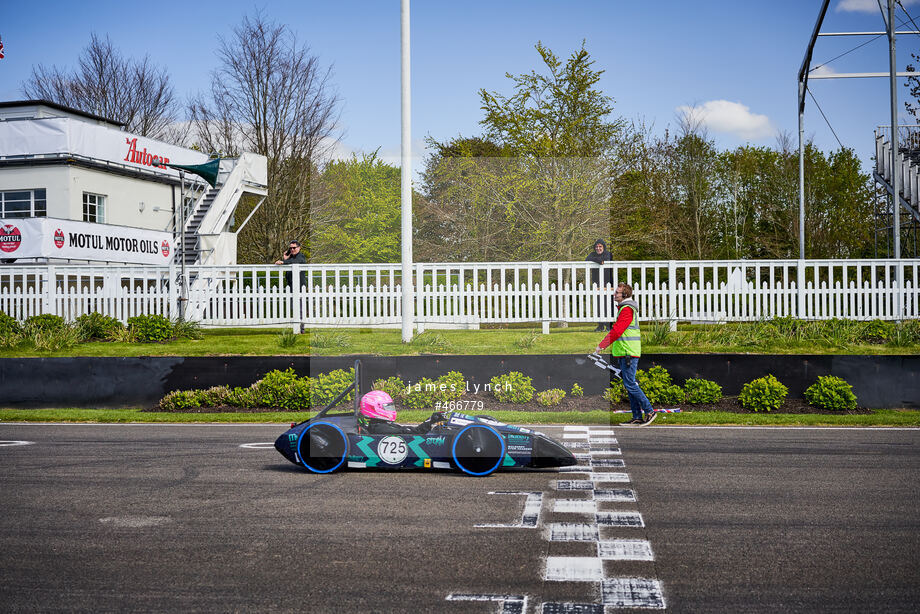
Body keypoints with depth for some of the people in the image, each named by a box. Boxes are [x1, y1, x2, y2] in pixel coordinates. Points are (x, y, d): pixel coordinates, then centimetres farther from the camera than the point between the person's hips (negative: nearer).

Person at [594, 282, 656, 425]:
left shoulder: (627, 309, -14)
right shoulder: (624, 308, 20)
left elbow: (617, 331, -20)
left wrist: (601, 345, -16)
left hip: (628, 353, -10)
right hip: (624, 353, 10)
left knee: (630, 384, -10)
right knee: (629, 384, 9)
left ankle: (649, 411, -4)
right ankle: (637, 417, 10)